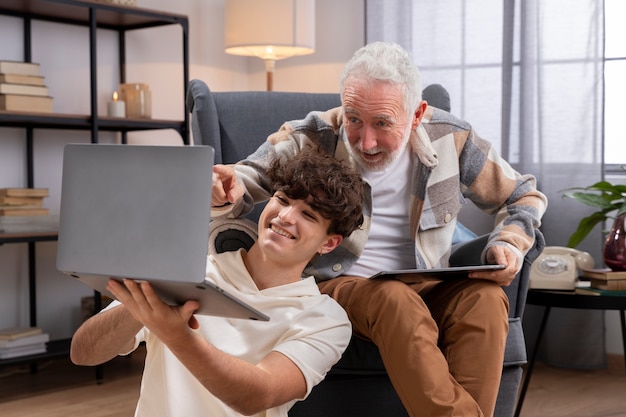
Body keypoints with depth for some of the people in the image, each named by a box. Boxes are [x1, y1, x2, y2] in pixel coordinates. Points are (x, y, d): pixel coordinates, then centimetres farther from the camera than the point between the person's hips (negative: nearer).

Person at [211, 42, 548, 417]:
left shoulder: (450, 140, -1)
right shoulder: (312, 139, -6)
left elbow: (525, 196, 12)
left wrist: (509, 244, -8)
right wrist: (228, 191, -35)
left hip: (426, 290, 3)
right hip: (336, 286, -2)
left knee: (486, 297, -29)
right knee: (393, 299, -36)